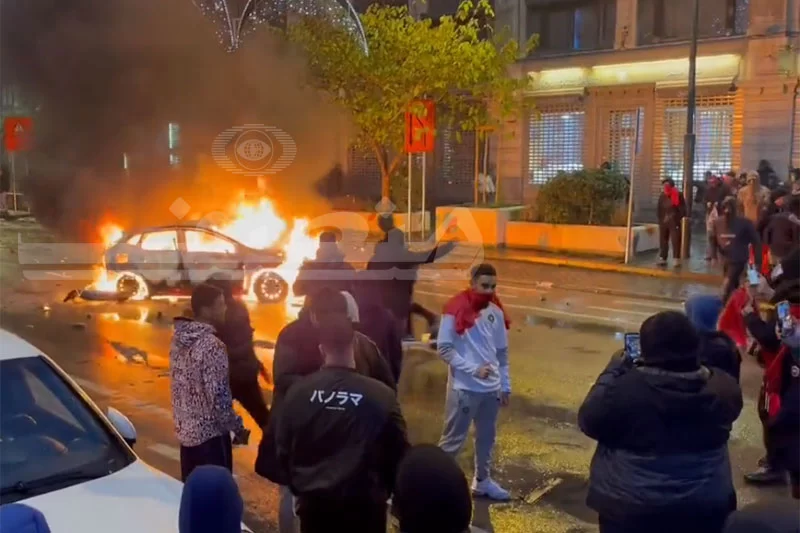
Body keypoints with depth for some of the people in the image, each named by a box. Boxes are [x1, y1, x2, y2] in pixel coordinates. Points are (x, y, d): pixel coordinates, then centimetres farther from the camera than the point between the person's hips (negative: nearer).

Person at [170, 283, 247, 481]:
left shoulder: (179, 339, 4)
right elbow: (218, 398, -23)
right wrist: (238, 427, -9)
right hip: (210, 435, -8)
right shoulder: (212, 345, -22)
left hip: (185, 431, 8)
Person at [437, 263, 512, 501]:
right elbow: (444, 348, -13)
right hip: (464, 388, -6)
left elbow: (502, 351, 12)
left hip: (491, 388, 6)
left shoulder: (496, 311, 5)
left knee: (487, 437, 17)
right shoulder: (456, 309, -13)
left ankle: (482, 481, 33)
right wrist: (473, 369, -17)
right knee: (453, 439, 1)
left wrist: (505, 385, 13)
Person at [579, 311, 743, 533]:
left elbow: (589, 421, -7)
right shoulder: (724, 388, -9)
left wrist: (613, 371, 0)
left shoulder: (626, 388, -22)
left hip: (632, 508, -3)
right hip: (705, 506, 4)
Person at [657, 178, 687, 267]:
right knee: (663, 240, 8)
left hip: (674, 221, -5)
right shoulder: (662, 195, 8)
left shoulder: (678, 195, -6)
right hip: (663, 221, 5)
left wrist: (679, 218, -12)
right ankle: (662, 258, 15)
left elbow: (682, 208, -6)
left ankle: (677, 259, -2)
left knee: (675, 240, -6)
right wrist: (660, 219, 6)